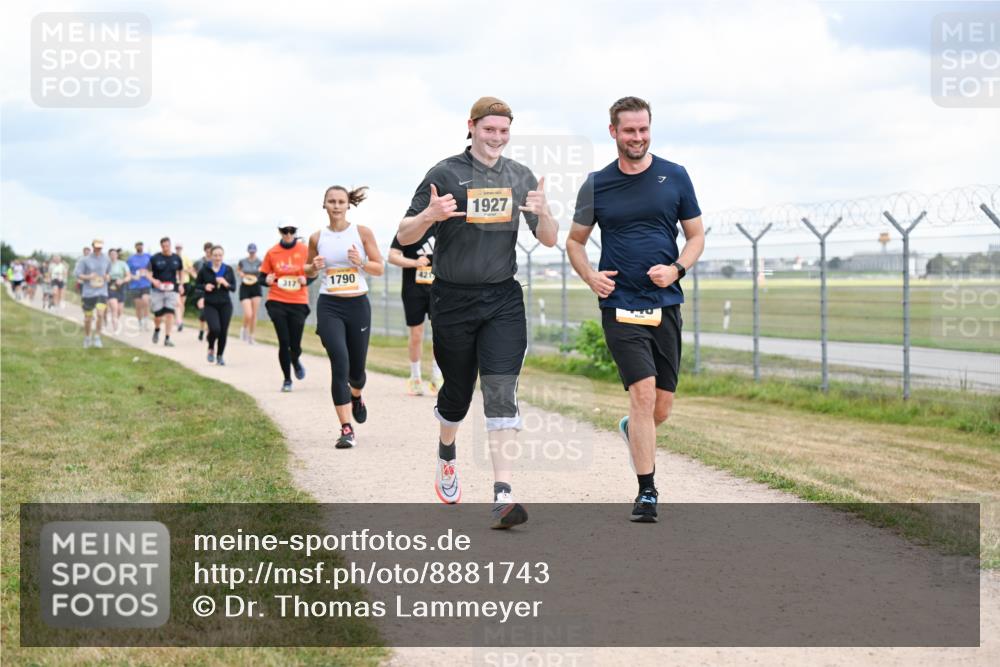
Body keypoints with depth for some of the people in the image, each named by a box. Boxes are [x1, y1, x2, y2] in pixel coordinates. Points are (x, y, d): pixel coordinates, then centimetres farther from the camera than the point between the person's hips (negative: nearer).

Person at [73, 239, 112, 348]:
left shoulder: (106, 259, 5)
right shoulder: (85, 259, -5)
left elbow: (109, 271, 22)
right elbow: (77, 274, -5)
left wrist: (107, 277, 0)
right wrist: (88, 277, -20)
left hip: (102, 291, 1)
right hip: (88, 292, -1)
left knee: (100, 314, -17)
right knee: (88, 317, 6)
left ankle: (97, 338, -4)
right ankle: (87, 338, 27)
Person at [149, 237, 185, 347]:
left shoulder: (176, 258, 6)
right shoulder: (155, 258, -1)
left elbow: (181, 272, 21)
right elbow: (148, 272, 3)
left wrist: (181, 284, 8)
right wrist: (153, 280, -16)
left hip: (172, 289, 1)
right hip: (158, 290, -1)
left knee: (170, 313, -9)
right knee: (158, 315, 1)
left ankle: (167, 338, -4)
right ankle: (156, 330, 33)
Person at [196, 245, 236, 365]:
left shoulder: (228, 269, 4)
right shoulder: (204, 269, -2)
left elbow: (234, 287, 6)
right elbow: (197, 284, 7)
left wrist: (226, 284, -15)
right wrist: (205, 287, -14)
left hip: (225, 305, 2)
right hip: (210, 305, -2)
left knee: (223, 331, 0)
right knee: (214, 328, -20)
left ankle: (220, 355, 19)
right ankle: (211, 349, 10)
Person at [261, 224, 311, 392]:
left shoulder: (304, 250, 1)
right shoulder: (272, 252, 3)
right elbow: (263, 276, 9)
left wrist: (305, 280, -13)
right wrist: (268, 280, -13)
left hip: (298, 303, 0)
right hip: (277, 302, 0)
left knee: (295, 345, -2)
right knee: (283, 342, -5)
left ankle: (296, 362, 35)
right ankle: (287, 379, 10)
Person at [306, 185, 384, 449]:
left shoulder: (362, 233, -1)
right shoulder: (317, 238, 3)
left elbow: (380, 269, 1)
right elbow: (308, 271, 16)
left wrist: (361, 262, -18)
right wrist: (314, 267, -7)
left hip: (358, 306, 1)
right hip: (329, 307, -1)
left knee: (356, 368, 12)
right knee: (340, 364, -17)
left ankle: (356, 397, 50)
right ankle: (346, 429, -16)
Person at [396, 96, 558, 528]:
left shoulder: (520, 178, 8)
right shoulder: (446, 174, -3)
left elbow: (549, 240, 9)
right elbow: (404, 237, -3)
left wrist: (542, 212, -13)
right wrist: (430, 215, -24)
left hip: (503, 300, 2)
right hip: (453, 300, -1)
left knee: (501, 393, -12)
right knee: (457, 392, 11)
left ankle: (503, 496, -18)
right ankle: (447, 452, 45)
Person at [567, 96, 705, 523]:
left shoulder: (674, 177, 5)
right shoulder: (597, 185, 4)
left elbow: (696, 236, 11)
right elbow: (575, 240, 15)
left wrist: (676, 269, -9)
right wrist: (590, 276, -4)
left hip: (666, 304, 2)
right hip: (620, 305, -2)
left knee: (662, 407, 6)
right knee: (643, 393, -16)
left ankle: (632, 430, 42)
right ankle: (647, 491, -8)